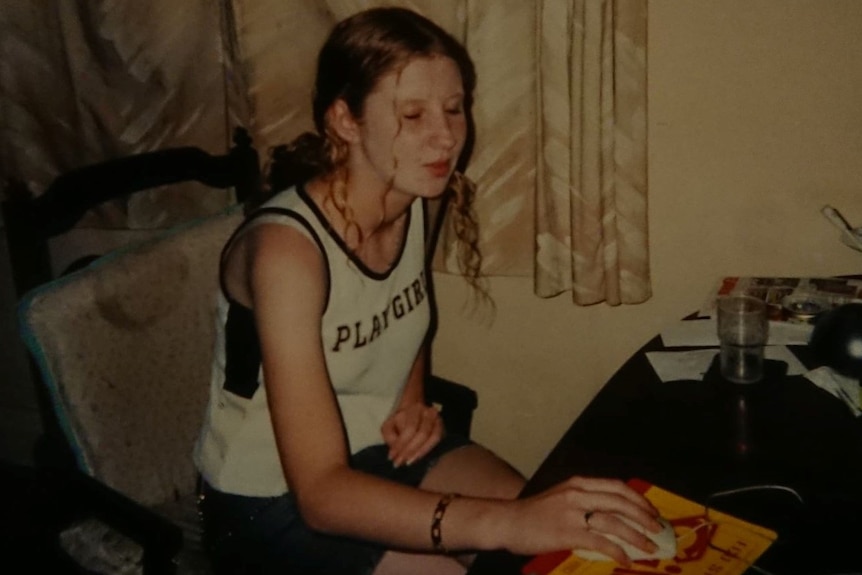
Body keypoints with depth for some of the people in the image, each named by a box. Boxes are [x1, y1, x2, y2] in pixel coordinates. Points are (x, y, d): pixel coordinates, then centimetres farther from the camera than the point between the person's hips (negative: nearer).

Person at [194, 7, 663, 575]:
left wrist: (412, 402, -4)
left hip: (378, 447, 6)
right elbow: (321, 492, -34)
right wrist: (508, 522, -44)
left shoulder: (414, 202, -8)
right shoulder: (285, 248, -29)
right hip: (273, 500, -6)